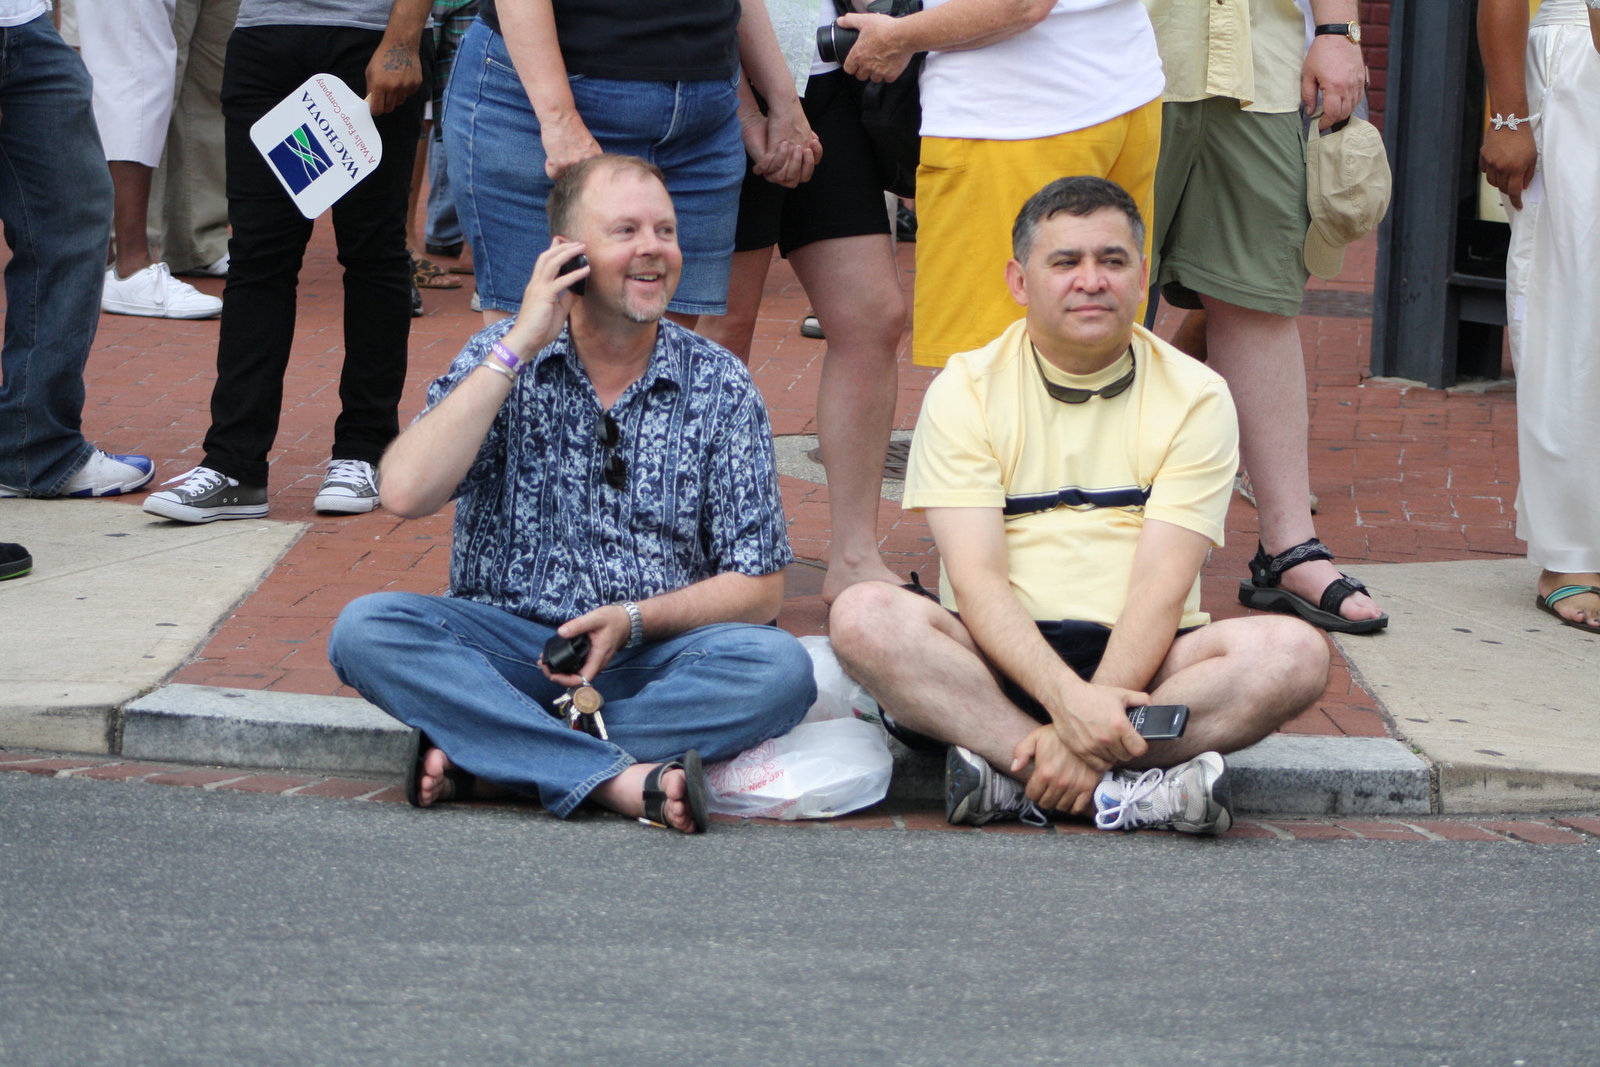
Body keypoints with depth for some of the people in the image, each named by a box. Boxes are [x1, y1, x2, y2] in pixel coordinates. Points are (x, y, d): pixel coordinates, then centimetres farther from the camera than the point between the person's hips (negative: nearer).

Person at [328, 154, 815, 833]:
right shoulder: (502, 359, 2)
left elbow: (759, 589, 2)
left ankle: (475, 752, -27)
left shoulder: (720, 388, 2)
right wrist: (518, 347, -14)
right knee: (366, 629, -27)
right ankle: (625, 780, -35)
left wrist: (633, 620, -15)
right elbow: (406, 494, -15)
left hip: (658, 655, 0)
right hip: (507, 644, 0)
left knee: (779, 667, -30)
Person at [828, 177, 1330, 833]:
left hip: (1139, 658, 1)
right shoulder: (966, 389, 2)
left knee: (1294, 653, -27)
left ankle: (1008, 780, -30)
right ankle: (1126, 791, -33)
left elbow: (1161, 587, -8)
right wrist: (1067, 697, -28)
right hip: (1002, 652, 0)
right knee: (864, 618, -30)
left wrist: (1084, 728, -24)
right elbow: (976, 581, -10)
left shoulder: (1194, 397, 3)